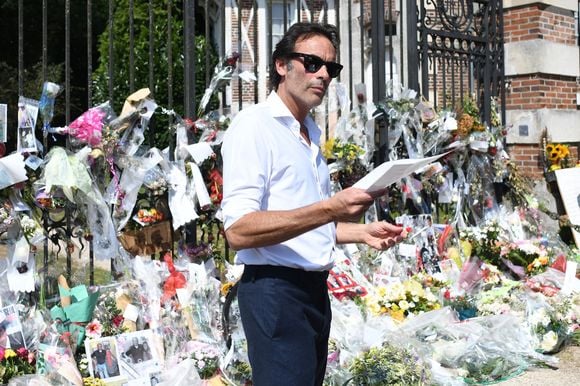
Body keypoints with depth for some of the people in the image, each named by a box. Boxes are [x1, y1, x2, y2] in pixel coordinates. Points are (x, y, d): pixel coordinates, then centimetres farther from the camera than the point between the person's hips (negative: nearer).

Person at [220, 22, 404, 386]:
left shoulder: (311, 135, 16)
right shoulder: (254, 124, -11)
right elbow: (238, 230, -22)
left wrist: (362, 231, 9)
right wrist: (329, 210, -29)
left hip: (315, 288, 9)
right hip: (275, 290, -9)